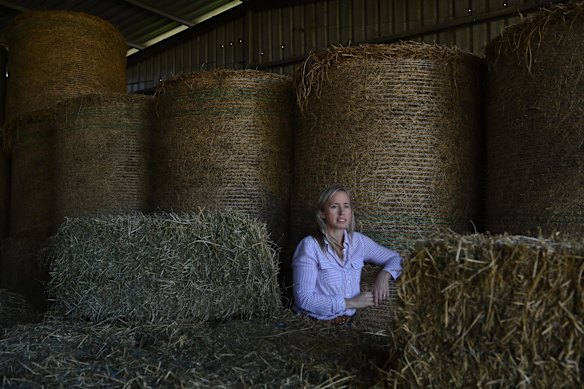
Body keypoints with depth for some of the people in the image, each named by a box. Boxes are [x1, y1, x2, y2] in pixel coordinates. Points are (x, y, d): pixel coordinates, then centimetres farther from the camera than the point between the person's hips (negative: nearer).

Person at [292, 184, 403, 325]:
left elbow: (395, 258, 20)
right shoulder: (310, 245, -8)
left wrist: (384, 275, -2)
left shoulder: (358, 241, 8)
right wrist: (351, 302, -16)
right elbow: (303, 299, -14)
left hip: (349, 322, 6)